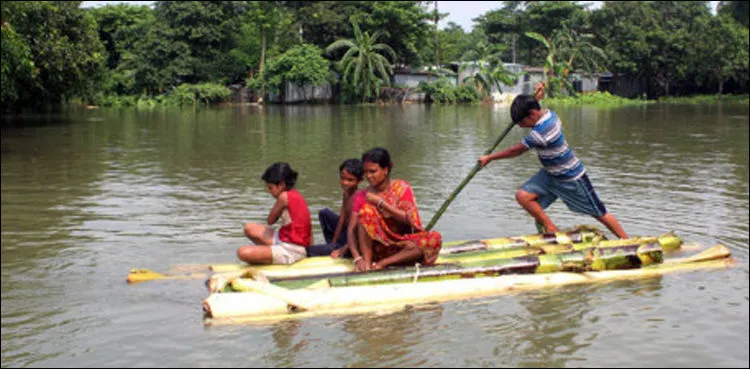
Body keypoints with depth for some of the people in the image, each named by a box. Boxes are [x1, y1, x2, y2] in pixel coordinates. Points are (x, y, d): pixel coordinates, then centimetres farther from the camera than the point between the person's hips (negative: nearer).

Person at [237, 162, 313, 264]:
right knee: (249, 228, 17)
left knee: (243, 253, -23)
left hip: (291, 251, -10)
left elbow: (270, 221, -6)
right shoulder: (296, 195, 9)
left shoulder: (284, 196, -17)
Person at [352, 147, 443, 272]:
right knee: (367, 210, -24)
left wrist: (380, 202, -17)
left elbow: (409, 219, -14)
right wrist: (357, 258, -26)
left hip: (402, 245, 1)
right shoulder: (361, 196, -2)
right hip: (377, 247, -1)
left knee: (435, 238, -27)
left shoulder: (401, 188, -1)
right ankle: (367, 261, -27)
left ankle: (383, 263, -28)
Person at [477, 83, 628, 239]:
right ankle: (552, 230, 3)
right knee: (523, 196, -10)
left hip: (571, 178, -9)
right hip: (551, 174, 9)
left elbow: (517, 150, -22)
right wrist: (536, 98, 1)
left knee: (599, 213, 4)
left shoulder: (541, 131, -32)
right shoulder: (548, 113, -4)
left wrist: (489, 157, -11)